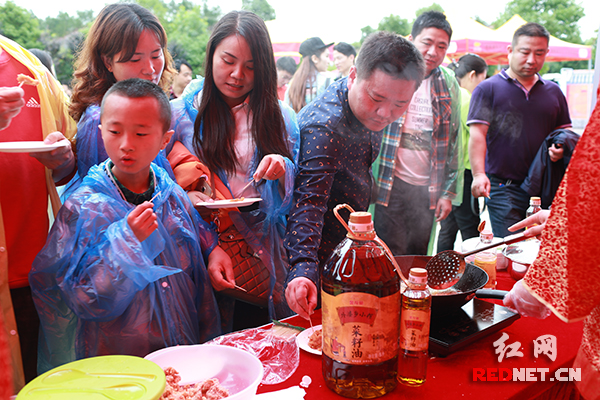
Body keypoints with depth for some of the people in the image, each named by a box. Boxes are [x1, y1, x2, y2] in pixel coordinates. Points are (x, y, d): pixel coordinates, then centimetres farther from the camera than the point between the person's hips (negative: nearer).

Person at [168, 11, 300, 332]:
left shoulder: (280, 117, 5)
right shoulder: (181, 113, 1)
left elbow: (293, 199, 6)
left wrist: (282, 171, -14)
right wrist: (189, 201, -16)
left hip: (264, 258, 2)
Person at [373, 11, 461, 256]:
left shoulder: (449, 84, 8)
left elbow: (453, 141, 11)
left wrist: (448, 192, 9)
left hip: (427, 189, 4)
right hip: (390, 185, -3)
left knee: (418, 260, 12)